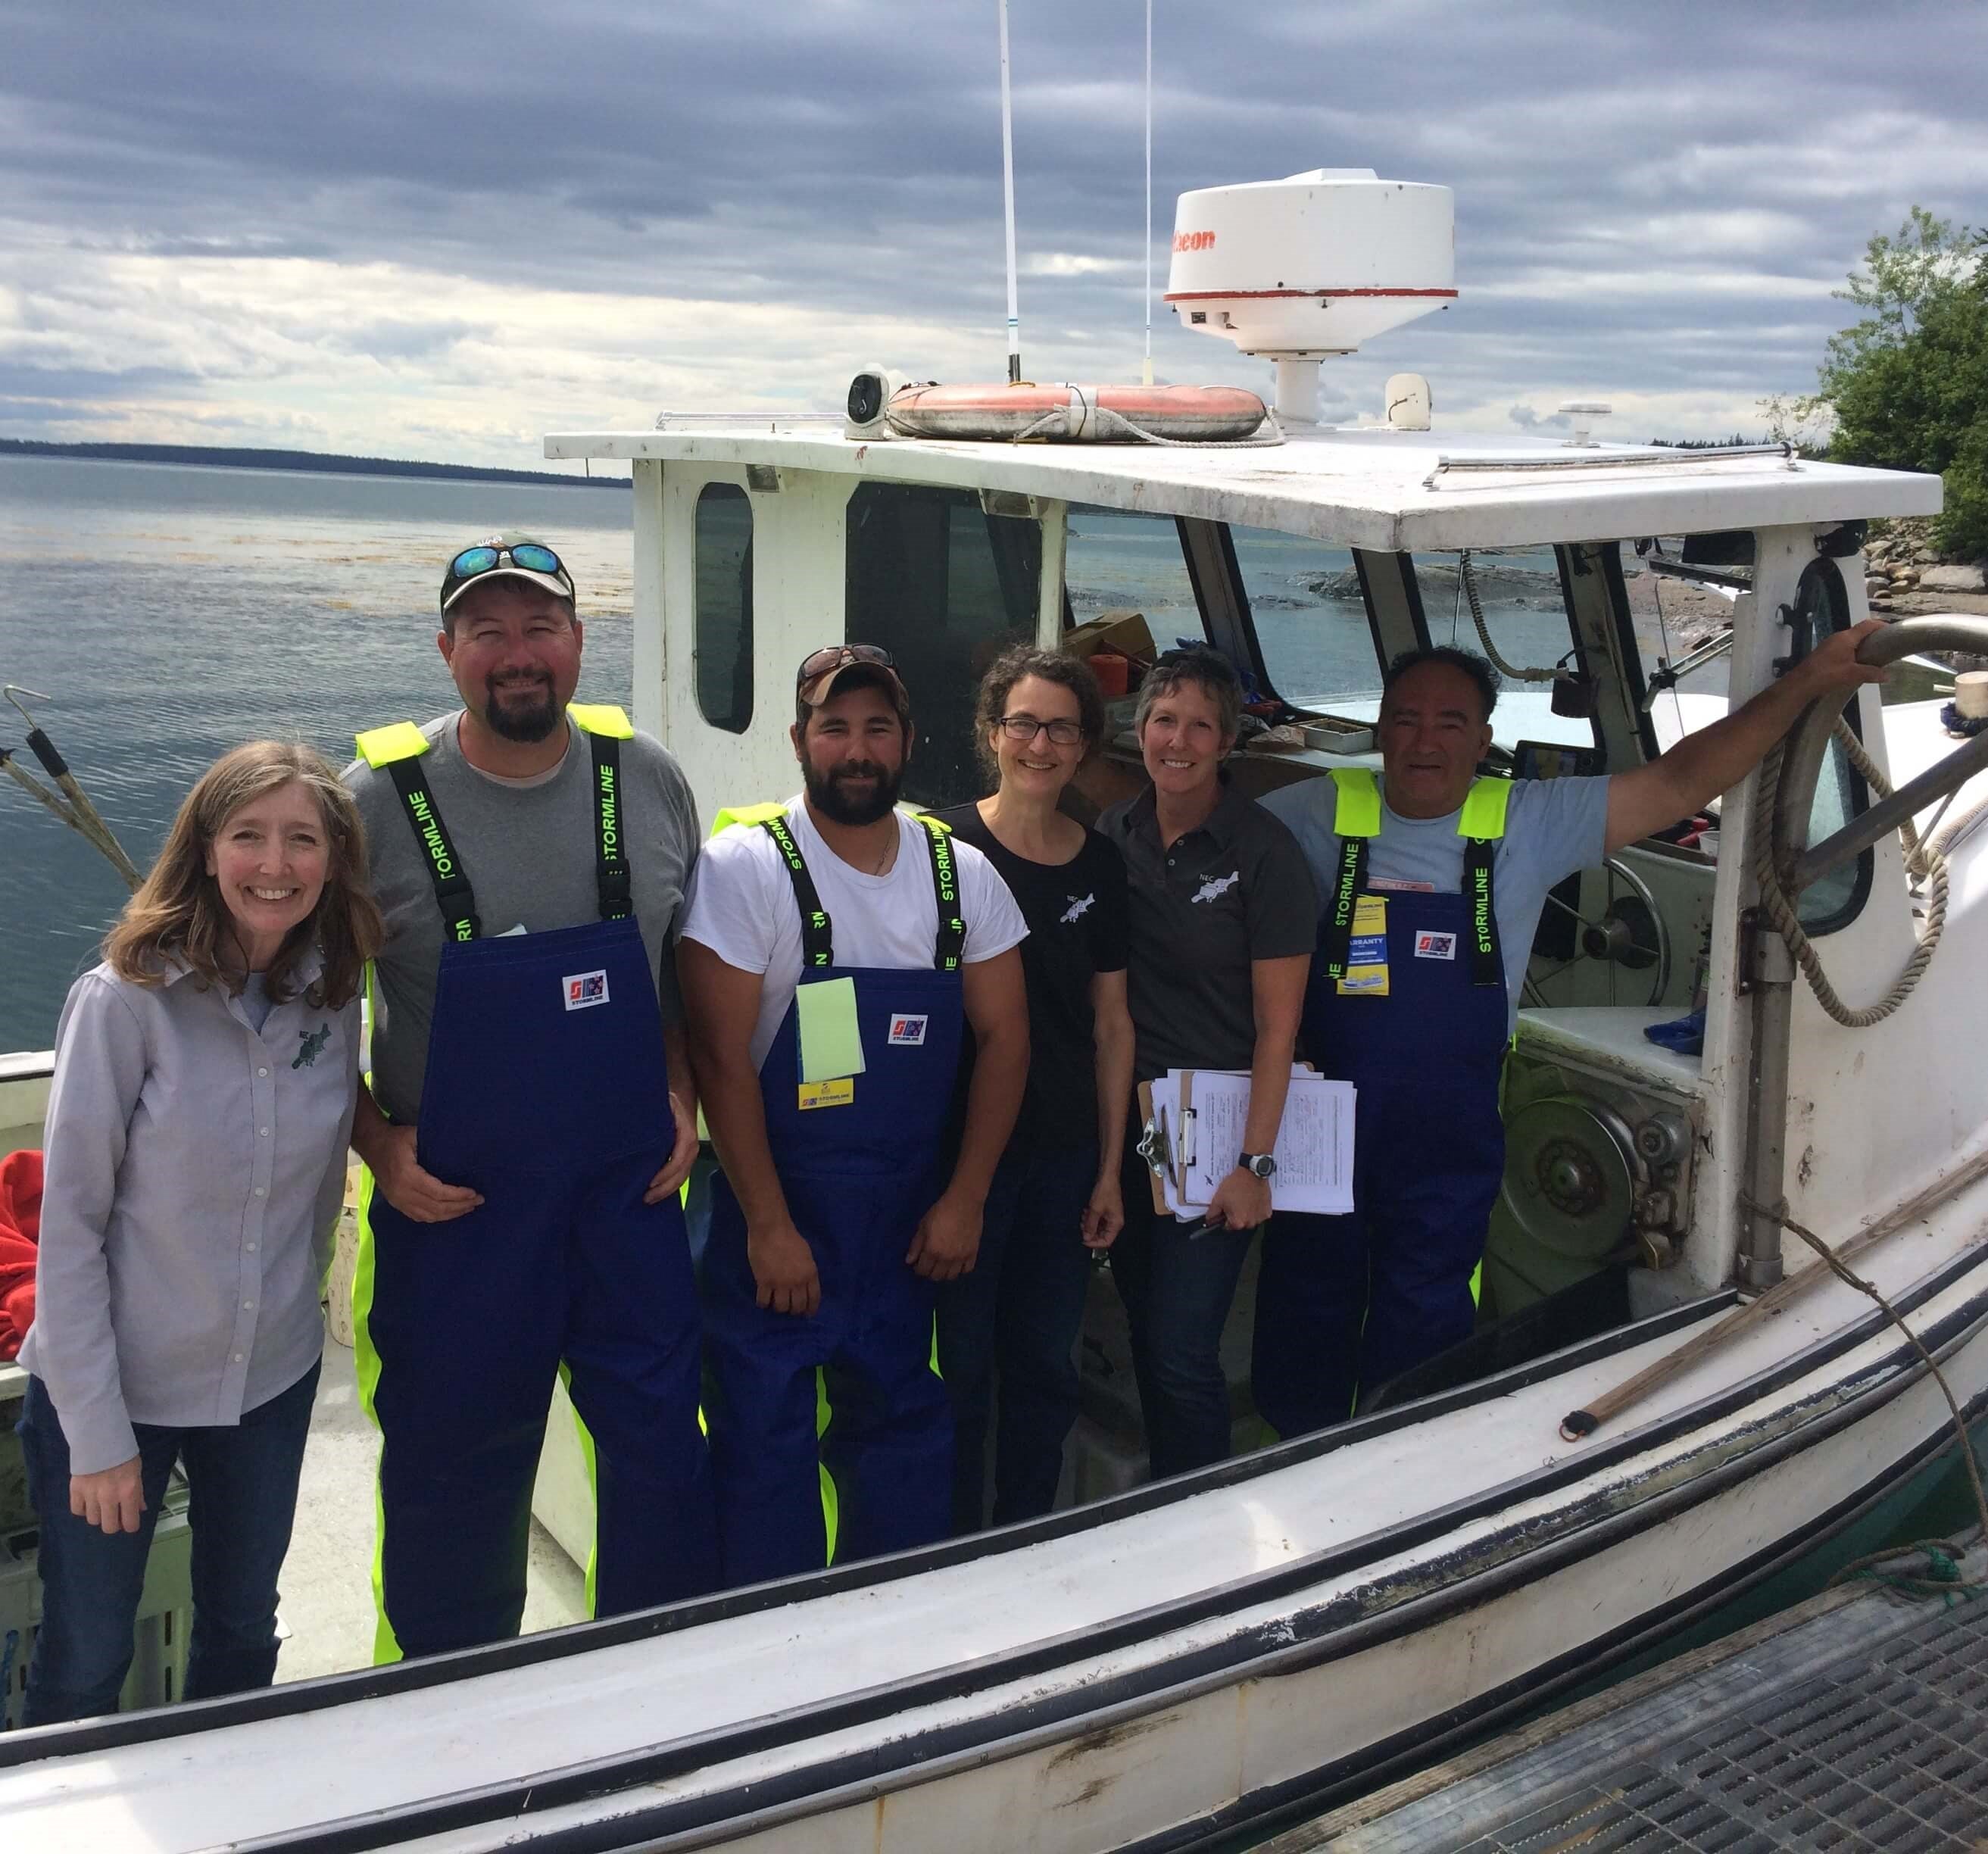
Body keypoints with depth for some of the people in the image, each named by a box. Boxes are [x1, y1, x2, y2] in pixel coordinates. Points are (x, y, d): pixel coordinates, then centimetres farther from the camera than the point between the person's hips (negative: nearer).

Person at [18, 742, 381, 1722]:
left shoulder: (333, 999, -5)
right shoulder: (126, 999, -18)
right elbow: (69, 1223, -15)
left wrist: (295, 1308, 9)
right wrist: (96, 1432, -14)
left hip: (272, 1380, 4)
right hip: (116, 1386, -4)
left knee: (241, 1640, 21)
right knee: (84, 1666, 12)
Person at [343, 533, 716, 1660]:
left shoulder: (649, 780, -2)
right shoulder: (379, 800, -10)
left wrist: (681, 1091, 2)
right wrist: (377, 1145, -9)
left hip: (629, 1186, 2)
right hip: (449, 1203, -2)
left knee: (664, 1446, 8)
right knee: (455, 1471, 13)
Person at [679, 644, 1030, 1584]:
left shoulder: (963, 873, 1)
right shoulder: (745, 864, -11)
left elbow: (1003, 1036, 6)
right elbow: (722, 1057, -13)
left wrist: (964, 1198, 0)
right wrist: (768, 1225, -15)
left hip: (906, 1205, 4)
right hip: (772, 1199, -4)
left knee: (901, 1420, 13)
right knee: (764, 1434, 1)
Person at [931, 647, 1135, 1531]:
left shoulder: (1098, 863, 6)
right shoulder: (944, 845, -8)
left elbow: (1112, 1020, 10)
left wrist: (1111, 1168, 8)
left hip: (1065, 1153, 5)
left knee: (1046, 1364, 14)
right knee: (961, 1363, 4)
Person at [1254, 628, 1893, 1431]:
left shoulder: (1530, 822, -3)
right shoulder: (1322, 813, -3)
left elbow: (1677, 784, -7)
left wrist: (1808, 681, -14)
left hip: (1452, 1138, 0)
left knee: (1419, 1340, 10)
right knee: (1303, 1316, 14)